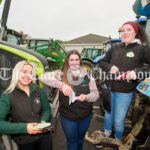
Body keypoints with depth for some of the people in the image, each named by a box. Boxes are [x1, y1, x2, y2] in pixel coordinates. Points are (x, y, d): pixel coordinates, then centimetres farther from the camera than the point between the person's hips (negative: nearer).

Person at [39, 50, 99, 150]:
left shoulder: (87, 76, -7)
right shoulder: (61, 75, -11)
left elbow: (96, 94, -4)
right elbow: (43, 77, -24)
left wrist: (86, 97, -26)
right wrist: (61, 85, -36)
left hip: (85, 116, 3)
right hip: (68, 117, -2)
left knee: (80, 139, 28)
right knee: (71, 141, 19)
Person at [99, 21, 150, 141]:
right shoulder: (115, 48, 4)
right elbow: (102, 62, 10)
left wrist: (137, 71, -29)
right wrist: (110, 67, -11)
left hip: (124, 92, -4)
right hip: (109, 88, 4)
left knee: (118, 121, 9)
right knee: (108, 114, 24)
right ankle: (106, 135, 51)